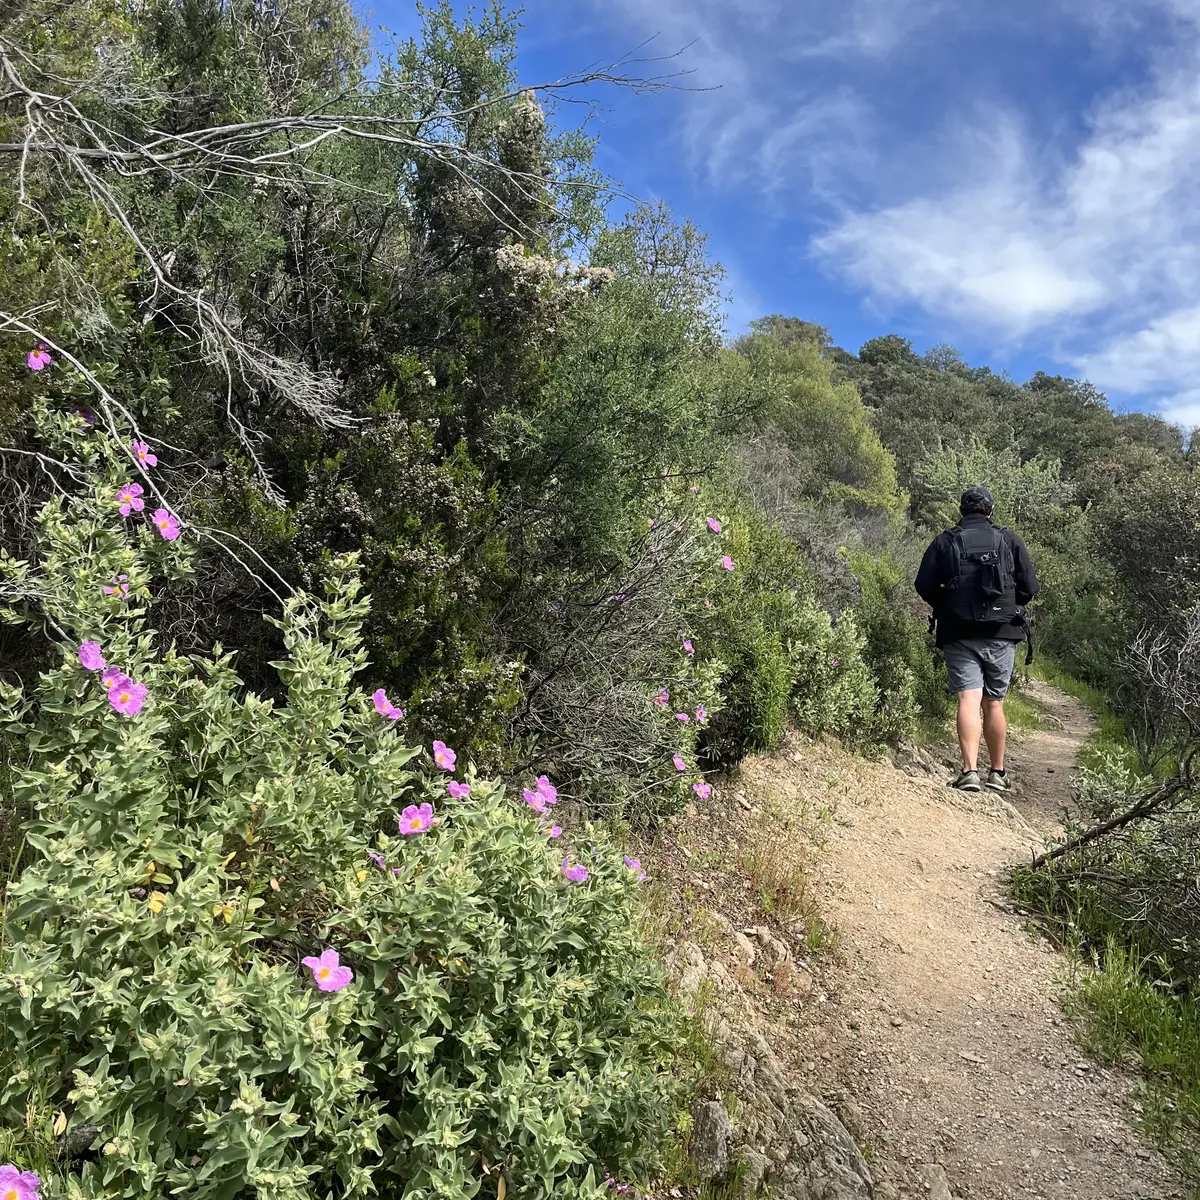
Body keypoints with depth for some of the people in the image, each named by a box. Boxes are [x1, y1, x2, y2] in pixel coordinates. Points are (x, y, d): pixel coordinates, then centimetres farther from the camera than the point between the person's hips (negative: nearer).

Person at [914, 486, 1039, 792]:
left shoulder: (944, 541, 3)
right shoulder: (1010, 541, 5)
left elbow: (924, 586, -2)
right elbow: (1029, 587, 4)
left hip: (958, 635, -1)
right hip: (1001, 634, 1)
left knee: (968, 700, -6)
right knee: (994, 704, 11)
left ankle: (969, 771, -19)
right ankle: (997, 773, 20)